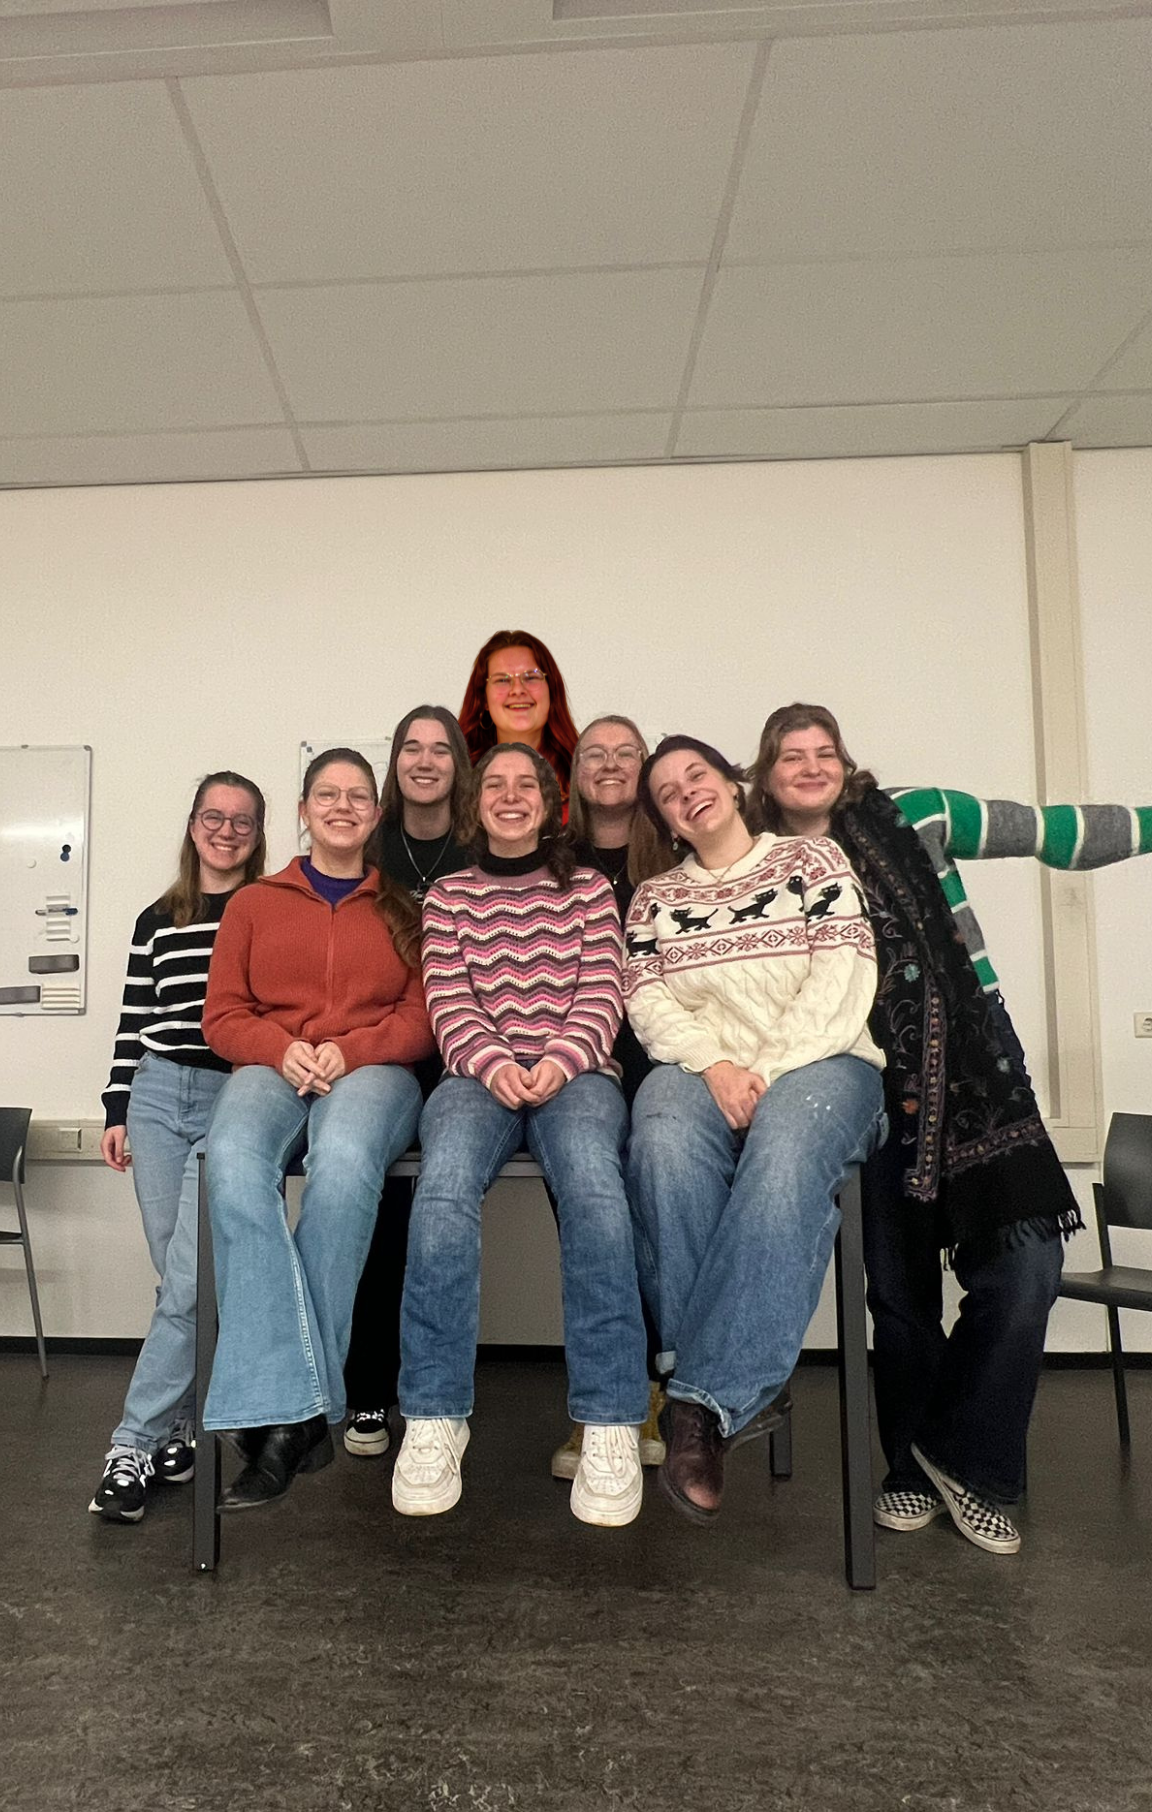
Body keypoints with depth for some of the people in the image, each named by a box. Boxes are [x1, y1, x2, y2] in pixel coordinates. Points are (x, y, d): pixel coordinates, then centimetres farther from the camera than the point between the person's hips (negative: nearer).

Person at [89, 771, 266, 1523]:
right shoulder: (157, 920, 13)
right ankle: (179, 1430, 19)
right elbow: (134, 1023, 13)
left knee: (187, 1282, -7)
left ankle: (136, 1444, 4)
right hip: (158, 1096, 3)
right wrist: (118, 1109, 9)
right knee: (180, 1280, 7)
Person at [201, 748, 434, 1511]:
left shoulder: (404, 907, 17)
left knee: (344, 1162, -38)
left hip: (374, 1072, -1)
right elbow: (223, 1016, 12)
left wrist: (349, 1050, -11)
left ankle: (285, 1412, -26)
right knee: (235, 1163, -36)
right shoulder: (256, 904, 20)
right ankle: (289, 1409, -34)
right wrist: (284, 1050, -9)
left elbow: (423, 1018, 8)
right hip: (272, 1069, 1)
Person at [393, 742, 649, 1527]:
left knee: (594, 1184, -34)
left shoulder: (589, 890, 17)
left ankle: (611, 1422, -25)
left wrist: (557, 1062, -12)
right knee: (443, 1189, -32)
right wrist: (492, 1064, -13)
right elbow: (449, 1003, 7)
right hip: (479, 1072, 1)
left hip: (575, 1071, 0)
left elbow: (601, 998, 6)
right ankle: (435, 1418, -20)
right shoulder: (449, 895, 18)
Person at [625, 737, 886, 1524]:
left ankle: (706, 1396, -33)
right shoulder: (654, 898, 20)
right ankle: (747, 1384, -27)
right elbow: (648, 1000, 6)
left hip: (818, 1059, -1)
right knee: (666, 1142, -35)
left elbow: (844, 975, -1)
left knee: (784, 1154, -37)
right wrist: (715, 1063, -14)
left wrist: (767, 1071, -13)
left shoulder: (812, 857, 12)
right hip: (702, 1065, 2)